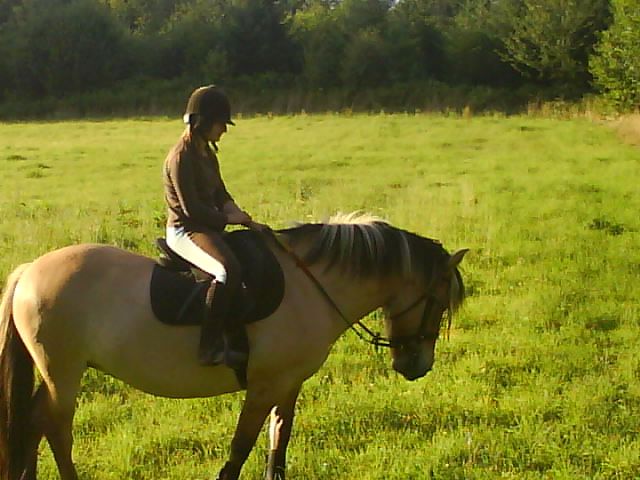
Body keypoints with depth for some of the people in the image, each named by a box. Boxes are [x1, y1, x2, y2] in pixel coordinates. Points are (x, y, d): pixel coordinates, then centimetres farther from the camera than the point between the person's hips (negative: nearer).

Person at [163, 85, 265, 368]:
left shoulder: (207, 153, 14)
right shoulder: (181, 157, -17)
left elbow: (220, 193, 21)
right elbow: (191, 209, -20)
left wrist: (233, 210, 1)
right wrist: (228, 219, -12)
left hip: (209, 228, 10)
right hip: (186, 231, -10)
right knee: (228, 270, -35)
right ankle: (211, 347, -33)